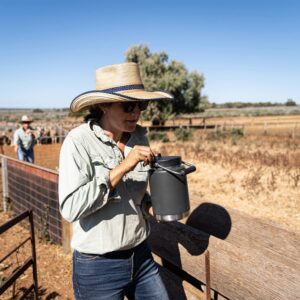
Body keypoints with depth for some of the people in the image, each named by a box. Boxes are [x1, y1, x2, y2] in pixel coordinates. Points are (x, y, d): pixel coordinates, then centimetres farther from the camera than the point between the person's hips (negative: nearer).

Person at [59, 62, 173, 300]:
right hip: (97, 266, -4)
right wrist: (122, 168, -28)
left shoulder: (139, 136, -1)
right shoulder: (79, 141, -17)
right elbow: (70, 208, -24)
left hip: (141, 256, 5)